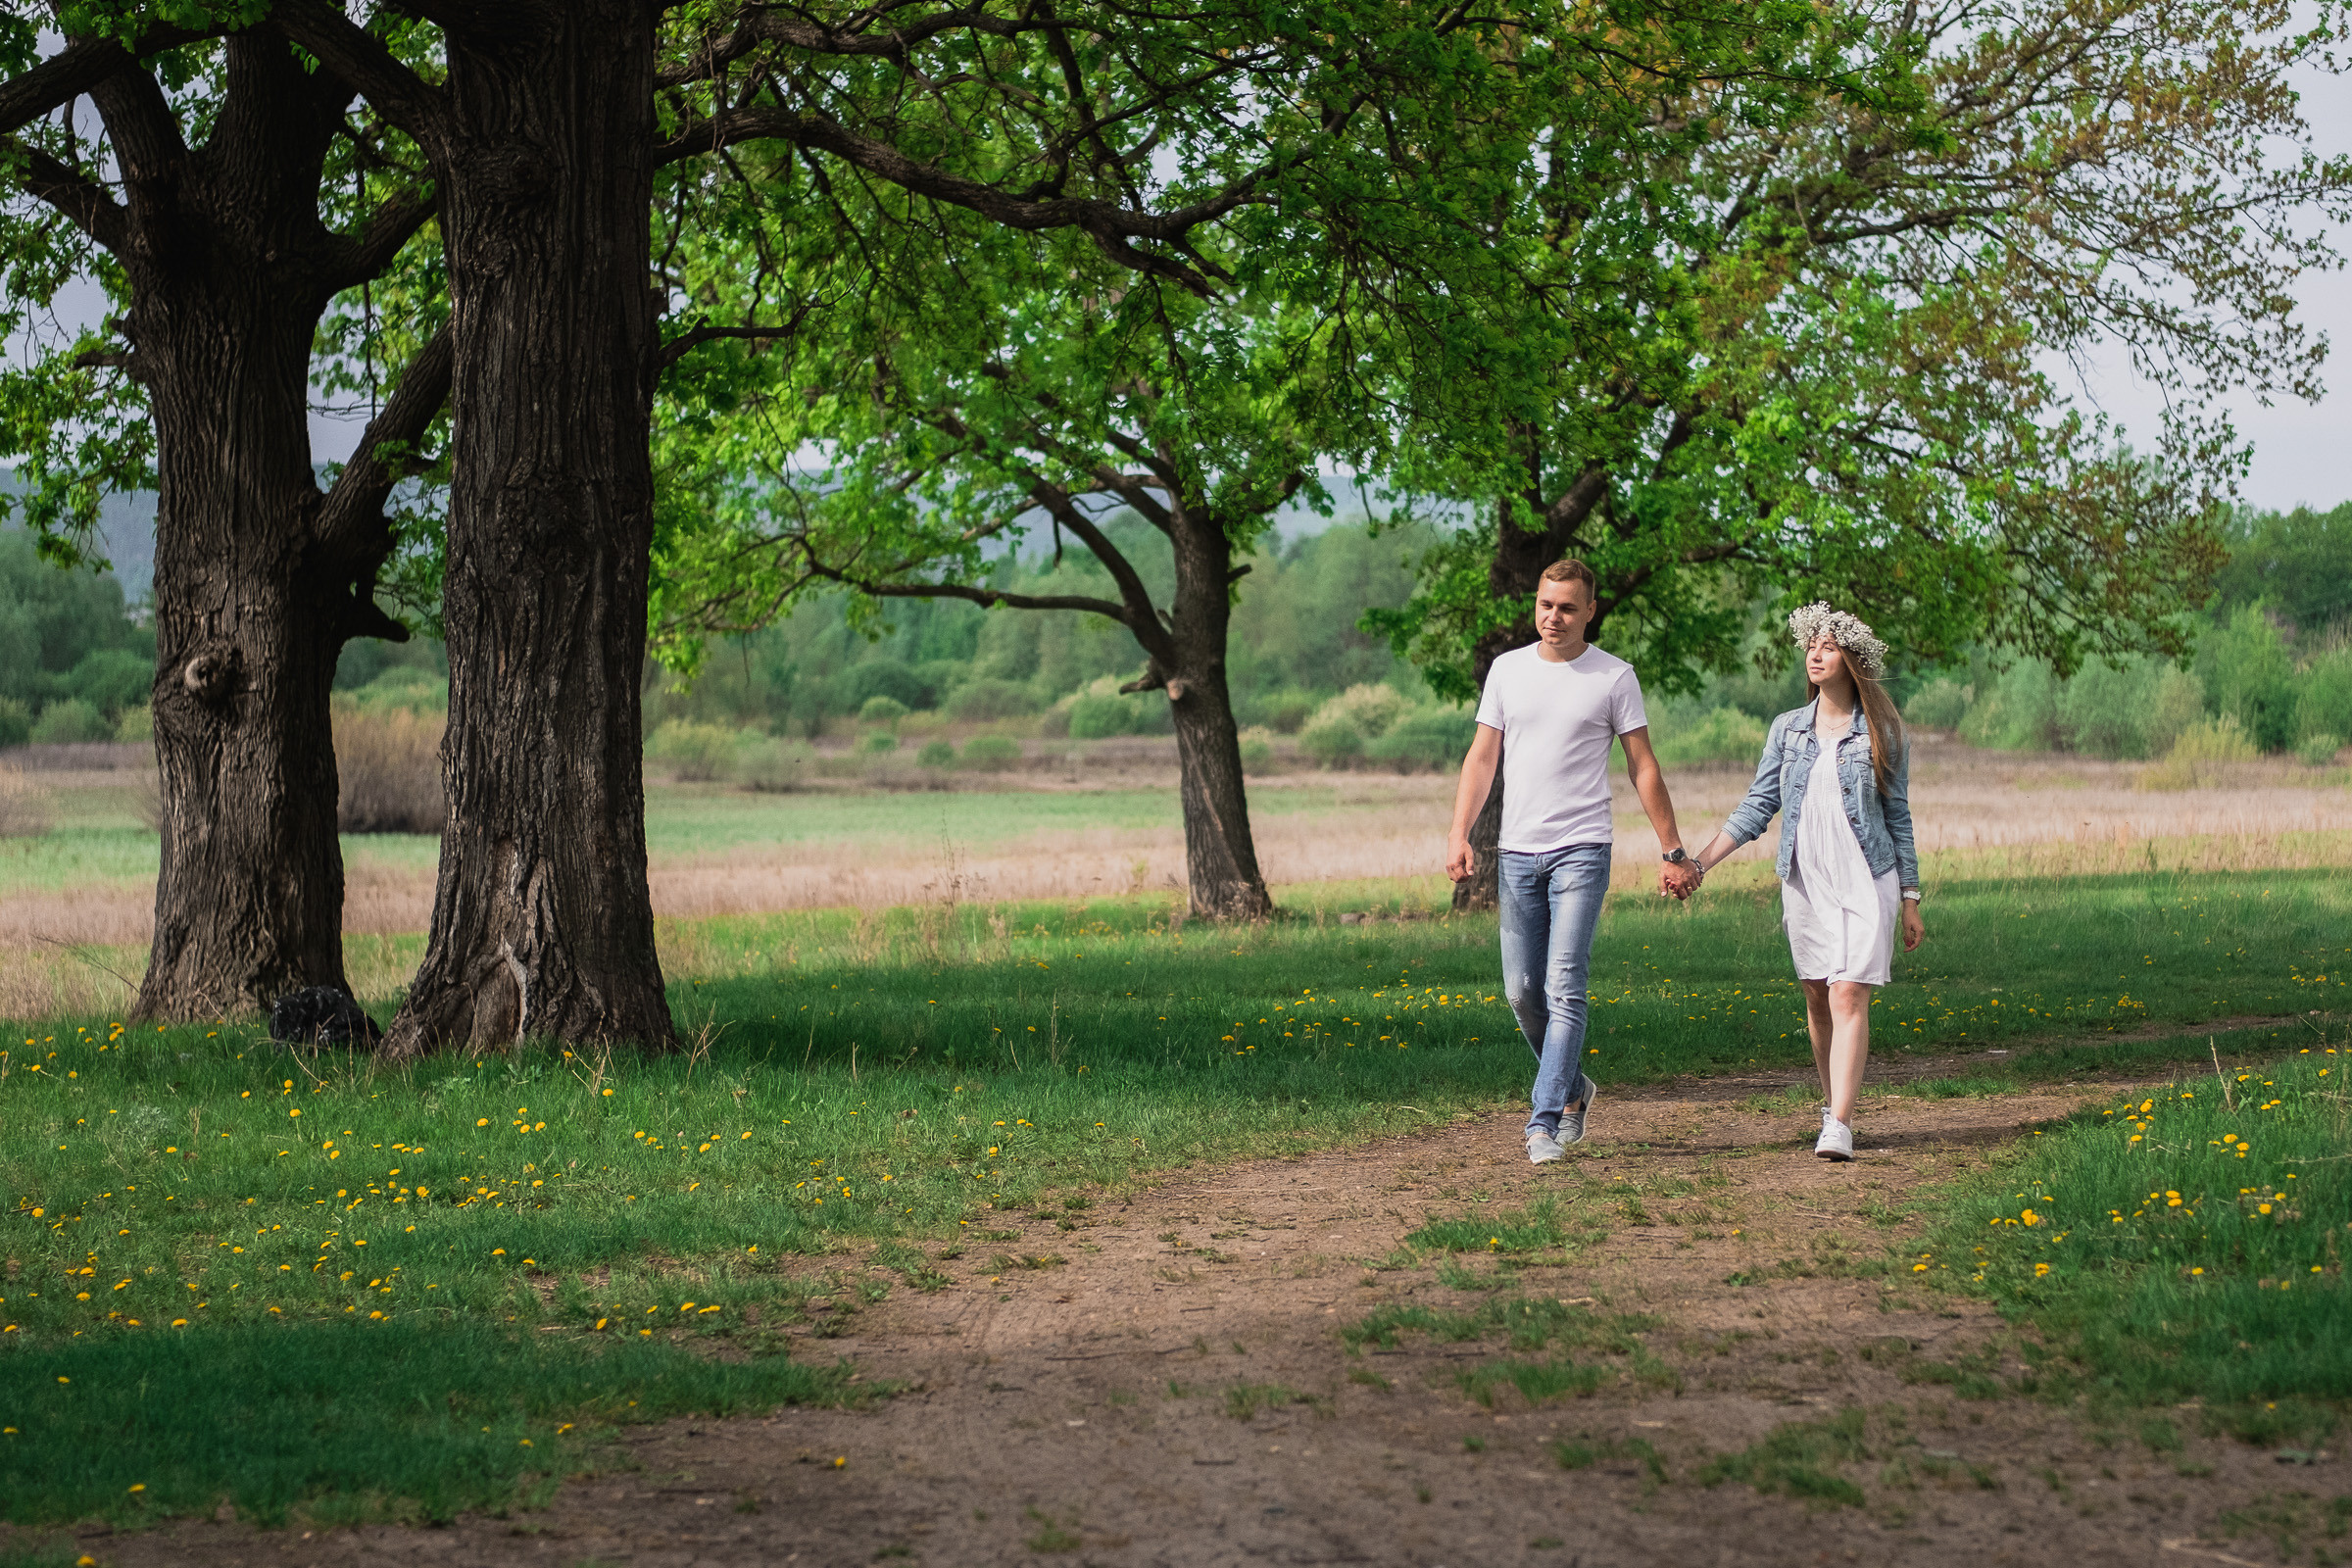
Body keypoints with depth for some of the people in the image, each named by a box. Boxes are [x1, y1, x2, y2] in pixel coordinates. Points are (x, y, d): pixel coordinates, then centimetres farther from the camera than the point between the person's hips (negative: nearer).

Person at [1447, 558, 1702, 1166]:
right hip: (1517, 853, 4)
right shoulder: (1506, 669, 10)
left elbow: (1643, 767, 2)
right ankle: (1573, 1089, 29)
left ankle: (1544, 1122, -12)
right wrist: (1459, 832, -3)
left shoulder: (1614, 677, 0)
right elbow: (1483, 756, 10)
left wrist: (1674, 852, 1)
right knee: (1523, 991, 7)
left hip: (1581, 851, -4)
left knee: (1564, 988, -12)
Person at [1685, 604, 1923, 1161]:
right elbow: (1757, 806, 7)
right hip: (1805, 881, 4)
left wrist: (1911, 901, 5)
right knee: (1817, 1000, 9)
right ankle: (1832, 1105, 23)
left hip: (1867, 882, -4)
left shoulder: (1882, 733, 1)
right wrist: (1701, 862, -3)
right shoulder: (1787, 729, 8)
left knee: (1849, 998, -12)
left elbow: (1898, 819, 5)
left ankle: (1839, 1125, -18)